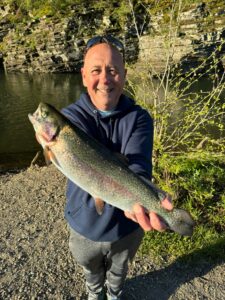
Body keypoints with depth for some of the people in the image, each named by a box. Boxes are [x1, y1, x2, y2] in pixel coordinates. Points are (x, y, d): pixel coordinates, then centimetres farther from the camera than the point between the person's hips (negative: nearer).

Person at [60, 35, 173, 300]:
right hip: (85, 226, 0)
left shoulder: (139, 118, -16)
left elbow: (138, 164, -32)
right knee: (92, 273, 30)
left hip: (127, 226, 1)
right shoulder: (70, 117, -17)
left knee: (118, 271, 30)